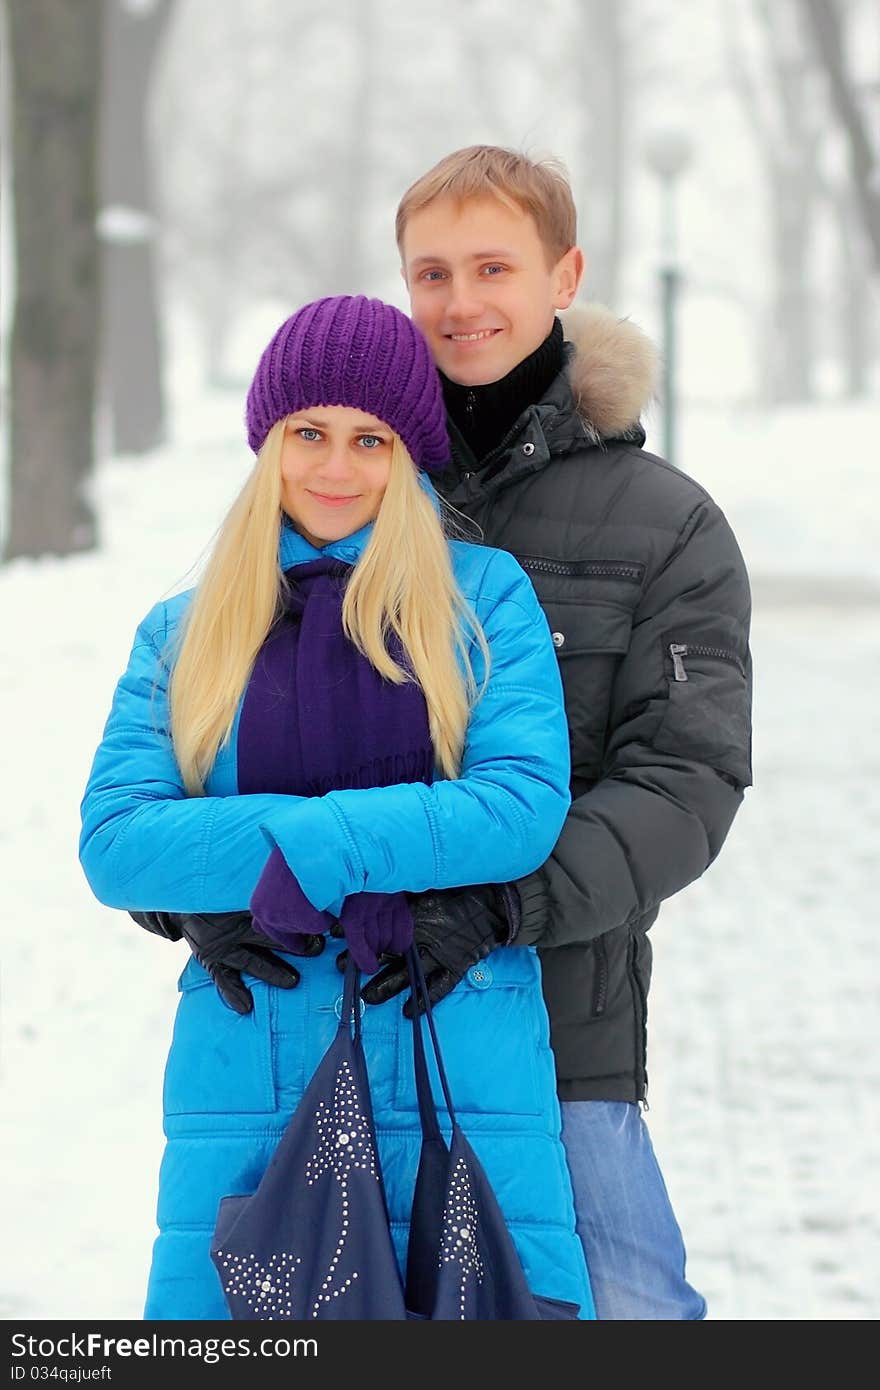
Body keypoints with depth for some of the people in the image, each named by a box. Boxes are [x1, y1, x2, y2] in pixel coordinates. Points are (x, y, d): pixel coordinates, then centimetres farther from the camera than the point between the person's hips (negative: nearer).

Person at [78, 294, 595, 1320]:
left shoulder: (484, 595, 7)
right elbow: (112, 843, -1)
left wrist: (313, 848, -14)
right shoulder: (182, 632, 13)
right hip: (244, 1073, 2)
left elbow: (526, 807, -6)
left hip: (461, 1070, -1)